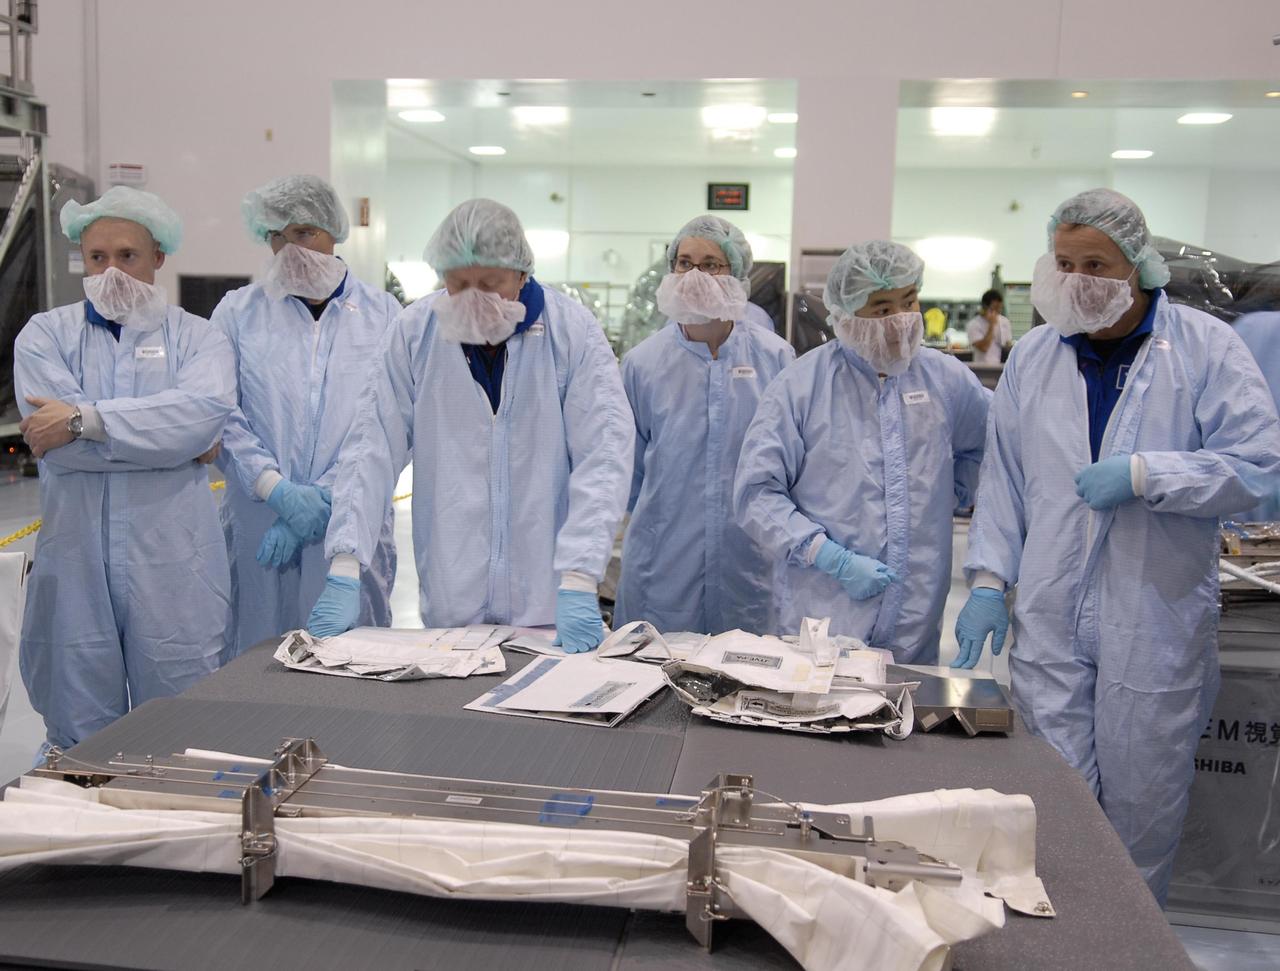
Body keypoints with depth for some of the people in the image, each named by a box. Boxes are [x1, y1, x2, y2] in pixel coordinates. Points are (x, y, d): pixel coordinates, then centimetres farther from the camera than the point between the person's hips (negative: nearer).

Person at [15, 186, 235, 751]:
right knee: (78, 732, 10)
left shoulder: (196, 337, 7)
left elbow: (206, 410, -15)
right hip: (75, 557, 1)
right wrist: (177, 443, -8)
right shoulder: (46, 334, 9)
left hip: (172, 564, -1)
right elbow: (55, 440, -8)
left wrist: (83, 420, -15)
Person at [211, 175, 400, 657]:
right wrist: (278, 490, -13)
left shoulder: (383, 314, 5)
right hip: (256, 524, 1)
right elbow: (219, 413, -1)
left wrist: (323, 499, -12)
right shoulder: (238, 311, 8)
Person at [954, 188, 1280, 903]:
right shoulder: (1033, 356, 8)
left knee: (1143, 802, 11)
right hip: (1049, 620, 2)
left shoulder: (1207, 348, -3)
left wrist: (1143, 475, -19)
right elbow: (1004, 478, 11)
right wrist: (988, 581, 5)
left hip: (1157, 622, -2)